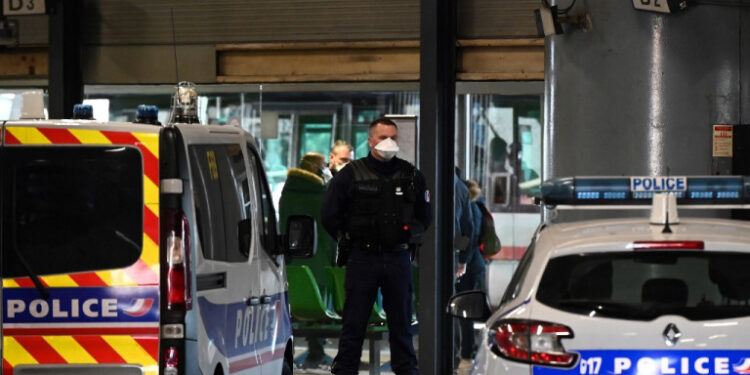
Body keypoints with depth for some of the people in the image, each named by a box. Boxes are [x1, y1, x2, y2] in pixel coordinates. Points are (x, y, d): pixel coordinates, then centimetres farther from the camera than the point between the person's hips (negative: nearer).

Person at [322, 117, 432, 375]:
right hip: (362, 258, -2)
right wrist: (349, 239, 3)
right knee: (354, 323, 1)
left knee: (401, 321, 8)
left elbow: (425, 217, 17)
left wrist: (409, 235, 7)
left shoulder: (411, 175, 7)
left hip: (398, 258, 2)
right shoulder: (351, 175, -1)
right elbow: (330, 216, 4)